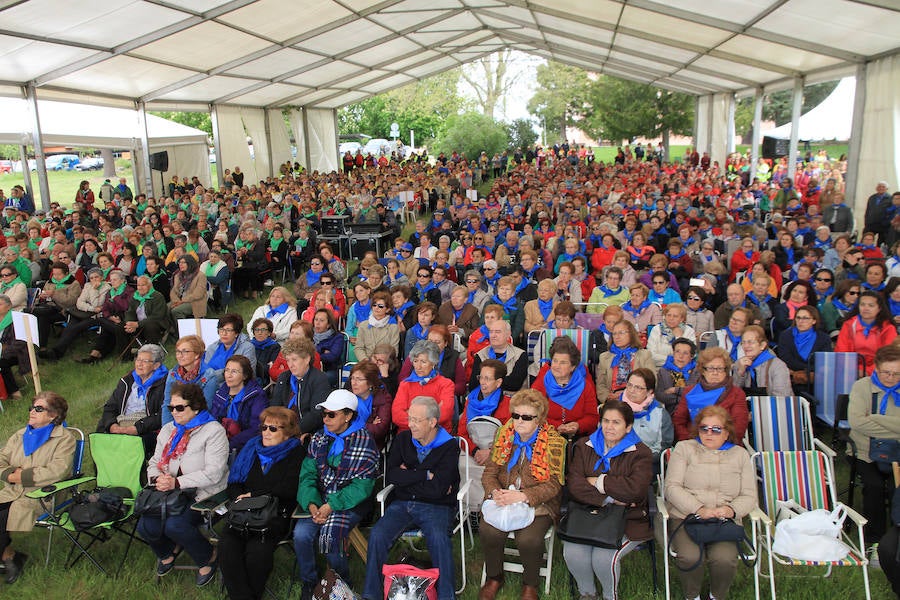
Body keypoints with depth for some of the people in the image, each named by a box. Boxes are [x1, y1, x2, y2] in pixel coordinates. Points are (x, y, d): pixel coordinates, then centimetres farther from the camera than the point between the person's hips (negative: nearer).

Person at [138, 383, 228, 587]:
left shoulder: (213, 431, -8)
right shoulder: (168, 430, 16)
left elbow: (213, 473, -16)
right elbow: (154, 462, 18)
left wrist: (177, 483, -19)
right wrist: (157, 479, -6)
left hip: (203, 495, -6)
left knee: (174, 525, -28)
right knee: (146, 527, -16)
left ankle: (208, 557, 2)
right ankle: (168, 551, 20)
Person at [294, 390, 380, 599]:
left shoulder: (364, 442, -6)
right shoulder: (319, 438, 10)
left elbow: (362, 485, -12)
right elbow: (307, 475, 5)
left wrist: (332, 505, -20)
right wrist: (311, 504, -14)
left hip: (350, 503, -4)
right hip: (319, 502, 5)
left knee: (329, 535, -28)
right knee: (301, 533, -22)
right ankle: (309, 582, 4)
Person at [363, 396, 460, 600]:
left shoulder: (449, 446, -6)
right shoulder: (403, 439, 8)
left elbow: (437, 489, -16)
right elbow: (390, 476, -2)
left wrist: (407, 477, -7)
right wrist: (426, 475, -8)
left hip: (436, 507, -4)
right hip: (402, 504, 4)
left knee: (438, 539, -33)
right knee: (377, 535, -21)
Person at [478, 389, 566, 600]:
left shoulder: (554, 442, -6)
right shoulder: (503, 436, 6)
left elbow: (553, 484, -11)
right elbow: (489, 472, 6)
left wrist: (522, 496, -24)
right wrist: (495, 492, -16)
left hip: (538, 504, -3)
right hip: (503, 501, 3)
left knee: (528, 539, -29)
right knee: (488, 531, -25)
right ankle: (494, 578, 6)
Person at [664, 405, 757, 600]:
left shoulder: (740, 454, 19)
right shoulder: (684, 448, 11)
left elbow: (749, 496, 12)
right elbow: (672, 487, 0)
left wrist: (732, 509, -10)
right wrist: (699, 509, -14)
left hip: (725, 522, 1)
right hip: (686, 517, -1)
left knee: (725, 559, -29)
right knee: (690, 556, -30)